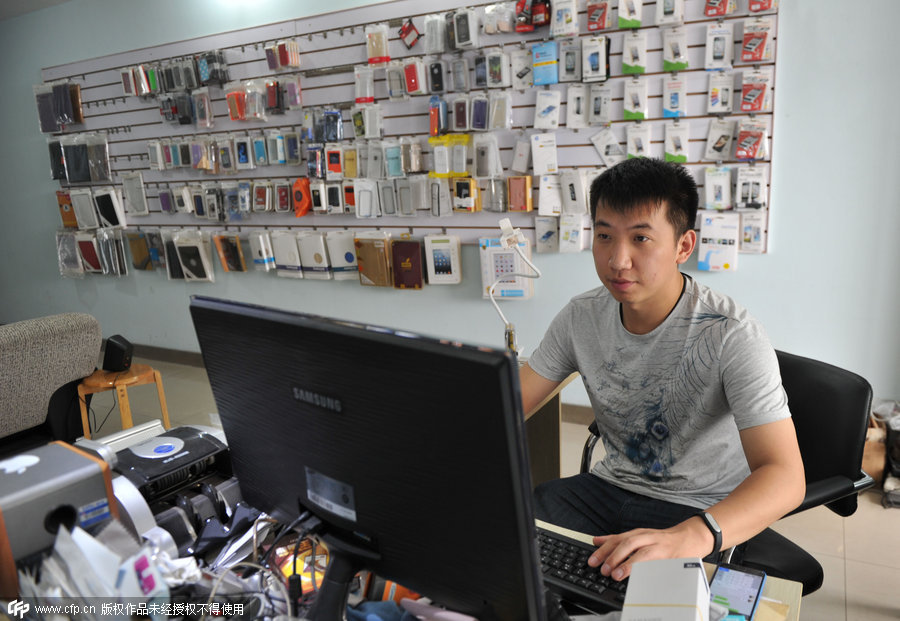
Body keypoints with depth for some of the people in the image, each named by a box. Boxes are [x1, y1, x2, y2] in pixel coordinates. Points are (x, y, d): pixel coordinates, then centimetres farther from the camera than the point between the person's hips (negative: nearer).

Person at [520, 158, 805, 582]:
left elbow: (785, 477, -30)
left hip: (703, 511, -4)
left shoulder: (731, 336, -22)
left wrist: (691, 535, -49)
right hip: (610, 486, 5)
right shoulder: (581, 317, -6)